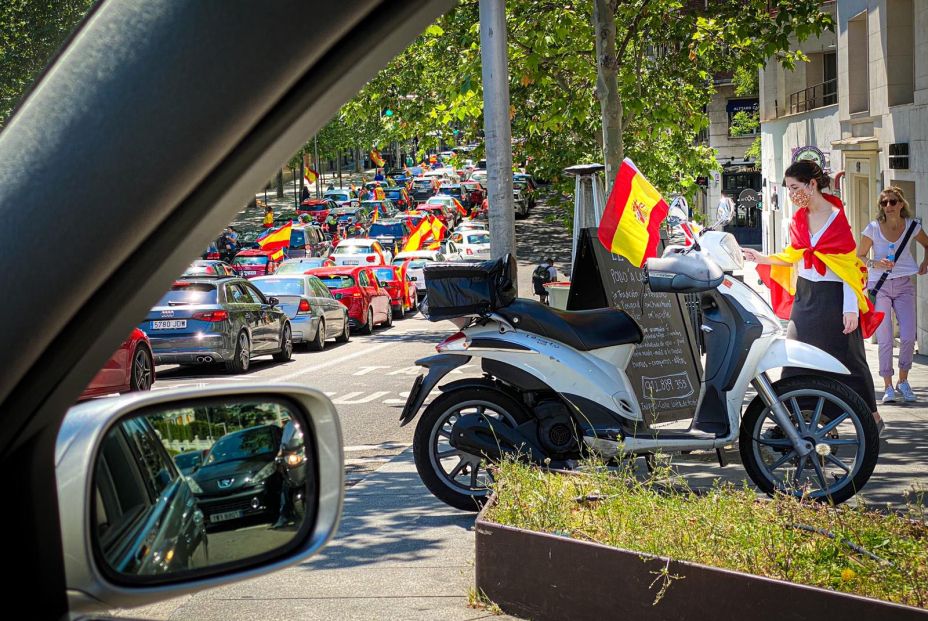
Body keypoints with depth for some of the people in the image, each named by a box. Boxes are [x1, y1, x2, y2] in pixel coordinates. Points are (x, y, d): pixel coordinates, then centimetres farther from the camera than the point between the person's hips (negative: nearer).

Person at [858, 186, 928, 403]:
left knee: (908, 336, -8)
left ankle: (903, 382, 12)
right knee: (885, 339, -6)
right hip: (880, 286, -2)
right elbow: (859, 257, 2)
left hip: (904, 285, 2)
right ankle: (888, 387, 5)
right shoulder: (873, 228, -5)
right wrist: (876, 264, -16)